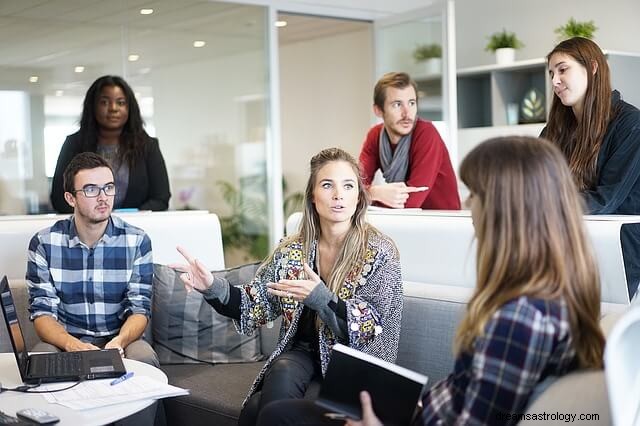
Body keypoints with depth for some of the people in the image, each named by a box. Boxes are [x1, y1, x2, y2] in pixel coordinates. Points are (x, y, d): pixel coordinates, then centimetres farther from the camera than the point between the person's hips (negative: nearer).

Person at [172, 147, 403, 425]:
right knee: (282, 375, -32)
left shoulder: (380, 253, -8)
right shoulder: (291, 251, 4)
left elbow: (371, 329, -13)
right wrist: (213, 288, -14)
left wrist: (320, 297, -28)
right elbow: (256, 306, 4)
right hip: (300, 355, 4)